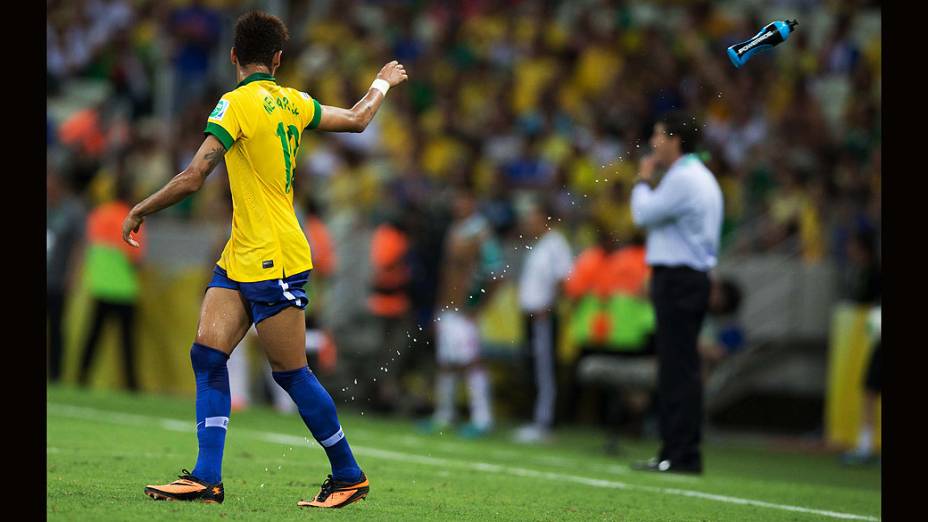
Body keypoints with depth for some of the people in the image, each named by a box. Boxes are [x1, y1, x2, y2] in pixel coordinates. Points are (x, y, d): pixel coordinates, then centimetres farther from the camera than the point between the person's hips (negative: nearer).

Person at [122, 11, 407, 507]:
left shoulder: (236, 104, -14)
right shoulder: (293, 102, 8)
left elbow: (192, 177, -19)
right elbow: (357, 118, 23)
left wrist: (140, 210, -6)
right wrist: (383, 81, 44)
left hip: (273, 261, -8)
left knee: (291, 372, 0)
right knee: (207, 354, 0)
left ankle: (349, 475, 11)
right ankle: (207, 478, -5)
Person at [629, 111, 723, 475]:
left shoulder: (683, 179, -13)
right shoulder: (701, 177, 19)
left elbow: (644, 214, -12)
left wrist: (643, 181, 3)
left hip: (678, 280, -10)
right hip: (690, 279, 10)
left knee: (679, 369, -11)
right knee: (677, 369, 11)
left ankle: (682, 455, -12)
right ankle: (675, 451, 12)